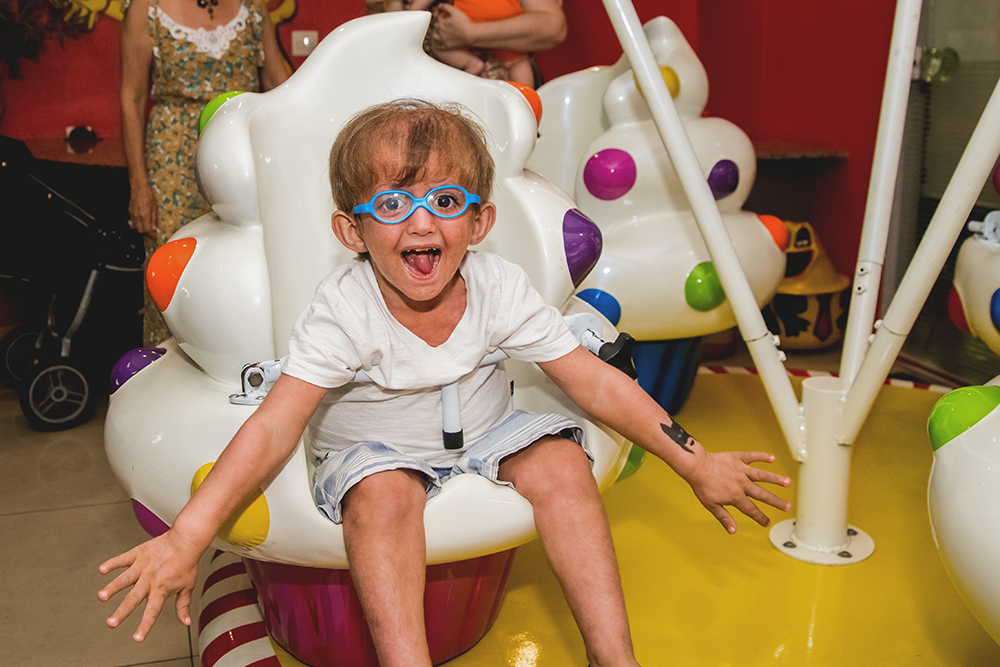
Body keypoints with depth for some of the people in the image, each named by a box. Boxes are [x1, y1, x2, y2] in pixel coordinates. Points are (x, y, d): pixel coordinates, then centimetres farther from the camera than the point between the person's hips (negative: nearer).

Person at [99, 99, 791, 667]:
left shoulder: (501, 288, -17)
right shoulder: (345, 309, -25)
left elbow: (596, 383, -14)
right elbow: (274, 428, -30)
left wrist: (697, 463, -13)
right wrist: (185, 538, -40)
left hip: (483, 433, 3)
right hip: (374, 449, -2)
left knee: (560, 459, -20)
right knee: (384, 492, -33)